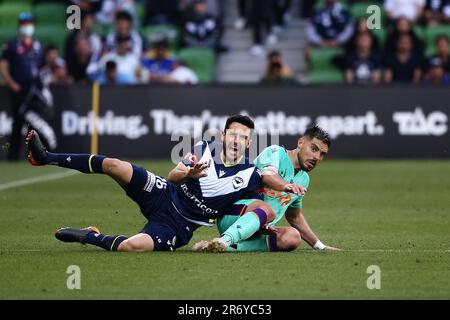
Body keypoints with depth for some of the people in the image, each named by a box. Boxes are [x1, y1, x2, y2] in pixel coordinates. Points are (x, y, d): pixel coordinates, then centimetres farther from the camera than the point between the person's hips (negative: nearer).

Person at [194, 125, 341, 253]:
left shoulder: (303, 180, 21)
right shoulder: (276, 152, -2)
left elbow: (295, 217, 34)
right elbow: (268, 176, -25)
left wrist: (321, 247, 34)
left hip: (261, 230, 7)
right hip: (233, 216, -7)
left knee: (292, 237, -26)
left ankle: (230, 247, -34)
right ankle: (224, 240, -59)